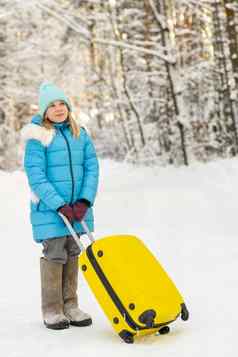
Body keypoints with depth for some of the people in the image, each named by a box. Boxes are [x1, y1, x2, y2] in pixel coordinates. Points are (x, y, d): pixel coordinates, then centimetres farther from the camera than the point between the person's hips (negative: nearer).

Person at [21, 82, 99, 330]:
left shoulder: (80, 135, 7)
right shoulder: (38, 137, -8)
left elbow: (92, 168, 4)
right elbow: (36, 176, -12)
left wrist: (84, 202, -8)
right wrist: (59, 205, -16)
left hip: (77, 208, 5)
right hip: (50, 209, -5)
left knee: (72, 254, 11)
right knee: (54, 255, -2)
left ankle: (70, 305, 22)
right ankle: (51, 310, 11)